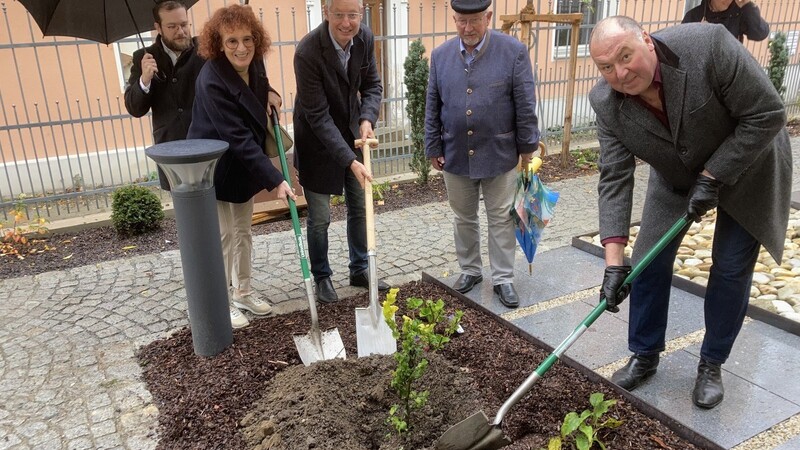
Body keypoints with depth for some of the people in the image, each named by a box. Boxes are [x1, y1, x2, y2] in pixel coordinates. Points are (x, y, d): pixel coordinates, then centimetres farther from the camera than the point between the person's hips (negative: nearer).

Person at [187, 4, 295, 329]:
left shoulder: (254, 64, -6)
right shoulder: (212, 80, -28)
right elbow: (238, 138, -31)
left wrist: (268, 94, -4)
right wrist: (276, 180, -33)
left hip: (244, 167, 7)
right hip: (215, 169, -7)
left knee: (243, 232, 17)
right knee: (223, 237, 3)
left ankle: (243, 293, 33)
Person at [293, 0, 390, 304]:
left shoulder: (365, 38, -10)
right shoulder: (308, 52, -28)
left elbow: (372, 85, 3)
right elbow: (317, 116, -27)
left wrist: (367, 119, -18)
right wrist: (350, 161, -32)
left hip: (352, 136, 6)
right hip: (318, 142, -5)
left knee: (360, 208, 14)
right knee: (319, 218, 3)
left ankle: (360, 270, 32)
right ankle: (321, 277, 25)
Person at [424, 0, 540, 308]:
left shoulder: (514, 52, -9)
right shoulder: (440, 55, 0)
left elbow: (525, 106, -6)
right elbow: (432, 107, 5)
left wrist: (527, 147, -3)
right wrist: (434, 149, 5)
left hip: (499, 155, -2)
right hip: (455, 156, 3)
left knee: (501, 220, 8)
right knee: (464, 219, 15)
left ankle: (503, 279, 21)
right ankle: (470, 270, 33)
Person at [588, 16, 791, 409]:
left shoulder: (708, 45, -34)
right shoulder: (606, 104, -23)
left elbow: (767, 114, -26)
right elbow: (614, 179, -23)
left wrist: (712, 177, -27)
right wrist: (614, 261, -29)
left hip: (746, 165, -3)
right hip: (676, 175, 3)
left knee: (731, 269, 1)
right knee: (649, 261, 0)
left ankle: (712, 364, 20)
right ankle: (644, 355, 20)